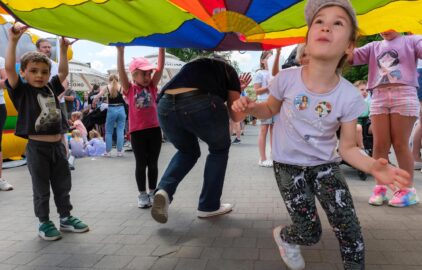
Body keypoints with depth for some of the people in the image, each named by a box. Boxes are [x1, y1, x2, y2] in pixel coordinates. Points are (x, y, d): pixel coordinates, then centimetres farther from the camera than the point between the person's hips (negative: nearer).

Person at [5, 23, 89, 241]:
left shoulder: (50, 88, 9)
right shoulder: (22, 91, -5)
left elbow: (63, 72, 20)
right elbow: (9, 68, -18)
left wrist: (63, 49, 16)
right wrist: (13, 40, -23)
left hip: (57, 145, 5)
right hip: (37, 147, -5)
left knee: (63, 185, 14)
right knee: (41, 189, 7)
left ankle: (66, 217, 28)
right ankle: (44, 223, 21)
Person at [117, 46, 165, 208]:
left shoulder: (152, 87, 7)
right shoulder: (129, 89, 1)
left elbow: (160, 69, 0)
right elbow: (121, 72, -11)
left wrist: (161, 49, -7)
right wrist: (120, 51, -20)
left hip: (154, 129, 3)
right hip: (137, 132, -2)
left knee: (153, 163, 10)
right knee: (141, 164, 6)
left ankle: (153, 193, 22)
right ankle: (142, 195, 18)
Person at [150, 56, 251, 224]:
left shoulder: (192, 66, 38)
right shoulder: (228, 70, 26)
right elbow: (236, 116, 22)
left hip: (166, 106, 5)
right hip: (200, 104, -4)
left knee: (187, 151, 30)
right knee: (219, 149, 24)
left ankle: (164, 190, 7)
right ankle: (209, 206, 26)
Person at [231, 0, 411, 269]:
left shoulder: (349, 96, -17)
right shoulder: (287, 78, -18)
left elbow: (348, 148, -9)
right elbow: (270, 110, 2)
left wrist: (372, 166, -30)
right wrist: (250, 106, -21)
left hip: (325, 165, 2)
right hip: (289, 165, -1)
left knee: (350, 230, -3)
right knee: (310, 233, 0)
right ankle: (283, 235, 36)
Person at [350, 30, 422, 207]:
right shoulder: (374, 47, 21)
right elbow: (350, 57, 9)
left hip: (404, 96, -3)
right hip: (378, 98, 3)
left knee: (400, 144, -2)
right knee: (380, 144, 0)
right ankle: (379, 187, 8)